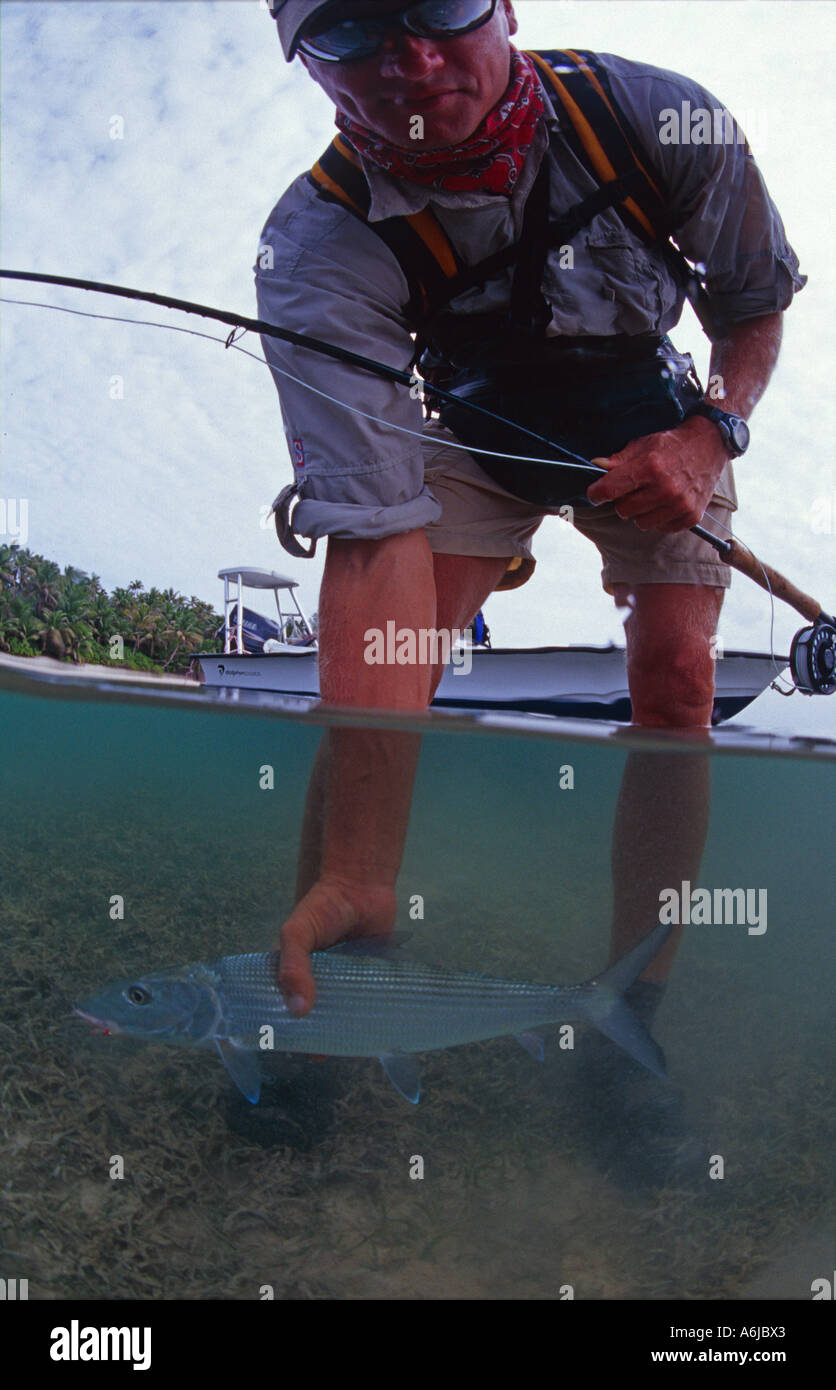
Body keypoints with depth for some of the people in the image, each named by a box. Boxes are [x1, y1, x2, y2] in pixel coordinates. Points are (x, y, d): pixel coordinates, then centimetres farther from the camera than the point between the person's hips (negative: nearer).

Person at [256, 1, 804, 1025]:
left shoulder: (658, 117, -27)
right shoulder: (317, 251, -32)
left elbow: (757, 298, -6)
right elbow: (376, 536, -41)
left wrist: (711, 434, -28)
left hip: (655, 431, 2)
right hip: (474, 441, -1)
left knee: (675, 682, -19)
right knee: (379, 679, -21)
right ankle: (303, 1028, -4)